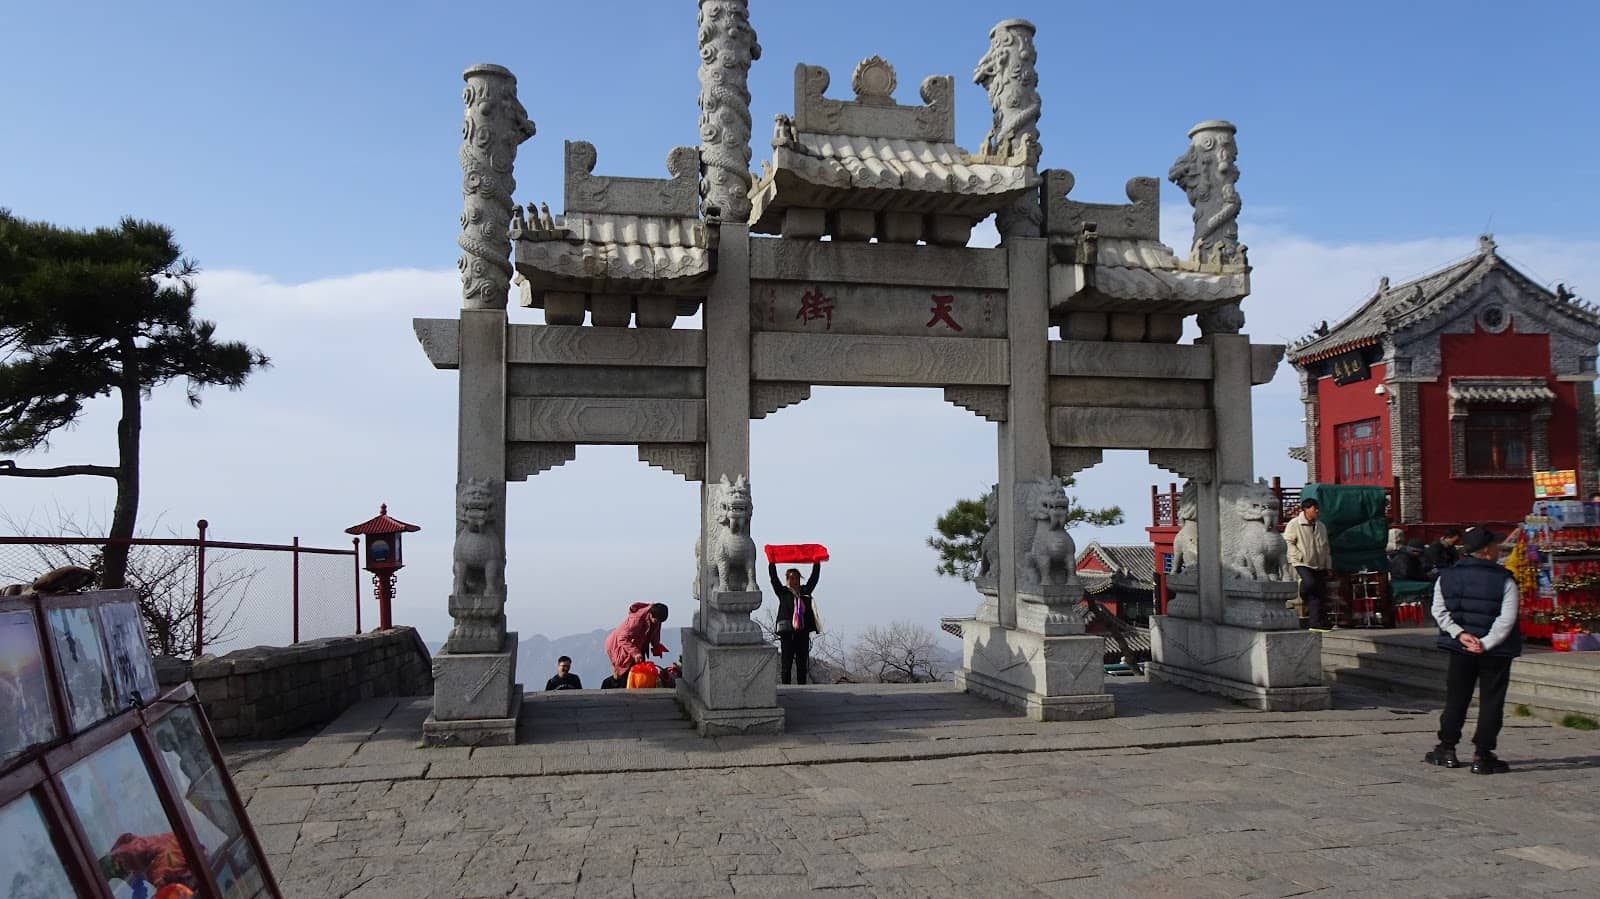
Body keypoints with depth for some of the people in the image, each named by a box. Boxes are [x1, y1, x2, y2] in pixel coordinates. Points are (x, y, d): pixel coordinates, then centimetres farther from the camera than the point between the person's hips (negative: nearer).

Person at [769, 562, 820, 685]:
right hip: (787, 633, -4)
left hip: (803, 632, 4)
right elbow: (773, 577, -3)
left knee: (802, 664, 7)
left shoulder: (805, 591, 14)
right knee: (786, 664, -1)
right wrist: (771, 563, -8)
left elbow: (814, 577, 14)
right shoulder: (783, 592, 4)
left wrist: (817, 563, 9)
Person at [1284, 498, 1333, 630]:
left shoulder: (1321, 526, 18)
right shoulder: (1294, 524, -3)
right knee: (1310, 583, -30)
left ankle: (1316, 623, 3)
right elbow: (1287, 543, -8)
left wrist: (1328, 566, 16)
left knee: (1321, 594, 0)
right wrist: (1300, 556, -14)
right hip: (1303, 564, -7)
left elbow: (1326, 548, 22)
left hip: (1319, 566, 7)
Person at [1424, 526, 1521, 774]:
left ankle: (1447, 749, 20)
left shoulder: (1447, 577, 1)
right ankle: (1482, 756, 7)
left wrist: (1460, 634, -6)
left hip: (1460, 650, 4)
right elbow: (1506, 620, -17)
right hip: (1496, 651, -4)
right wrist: (1485, 644, -15)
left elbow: (1439, 611, -2)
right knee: (1491, 702, 5)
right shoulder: (1504, 580, -11)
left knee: (1456, 698, 14)